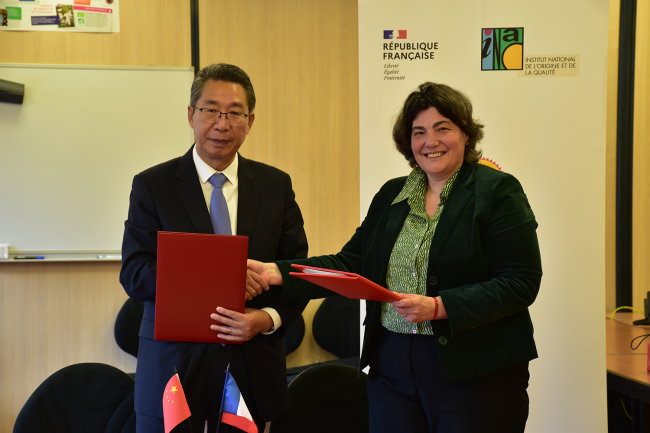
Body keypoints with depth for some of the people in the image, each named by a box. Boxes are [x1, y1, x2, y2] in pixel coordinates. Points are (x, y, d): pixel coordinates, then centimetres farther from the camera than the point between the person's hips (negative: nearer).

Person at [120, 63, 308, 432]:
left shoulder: (277, 186, 4)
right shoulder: (152, 185, -2)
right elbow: (134, 274, -8)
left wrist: (269, 318, -16)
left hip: (253, 368, 2)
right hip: (175, 364, -1)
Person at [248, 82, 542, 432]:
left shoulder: (497, 191, -5)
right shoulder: (391, 195, 11)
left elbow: (521, 282, -12)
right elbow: (351, 265, 9)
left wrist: (439, 307, -21)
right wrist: (278, 273, -4)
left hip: (473, 374, -4)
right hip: (391, 370, 5)